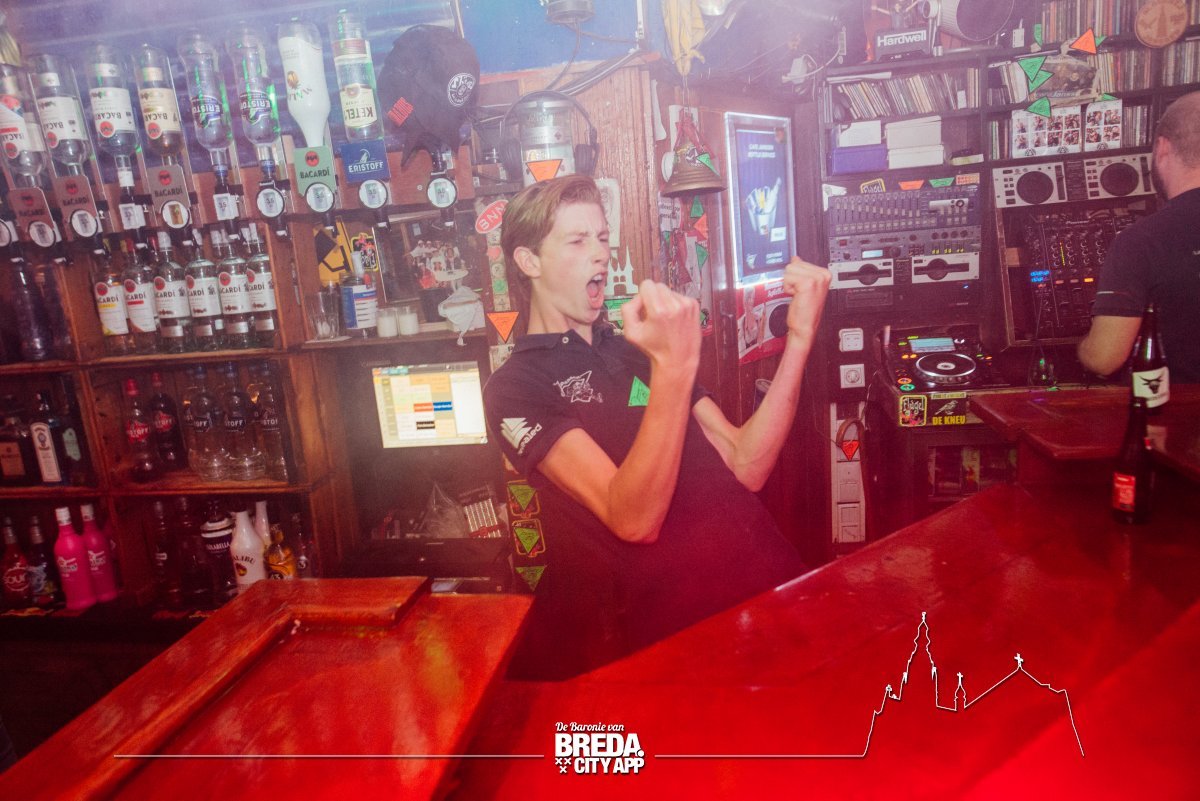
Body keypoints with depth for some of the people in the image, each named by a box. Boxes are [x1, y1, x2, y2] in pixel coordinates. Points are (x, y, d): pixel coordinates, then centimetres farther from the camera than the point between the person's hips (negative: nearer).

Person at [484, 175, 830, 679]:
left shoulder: (636, 350, 19)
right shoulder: (515, 387, -2)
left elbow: (745, 467, 6)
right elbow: (634, 519, -18)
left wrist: (800, 336, -2)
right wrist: (676, 366, -27)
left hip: (770, 596, 1)